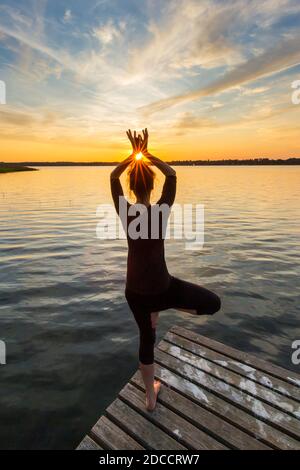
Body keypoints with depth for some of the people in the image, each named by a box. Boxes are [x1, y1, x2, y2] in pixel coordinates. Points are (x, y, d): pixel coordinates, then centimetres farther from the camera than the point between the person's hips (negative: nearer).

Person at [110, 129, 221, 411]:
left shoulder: (125, 211, -9)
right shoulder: (161, 211, -18)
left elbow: (113, 177, 6)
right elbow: (172, 175, -6)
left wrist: (134, 154, 4)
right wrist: (147, 154, -3)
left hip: (134, 289, 5)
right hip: (161, 286, -4)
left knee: (146, 338, 24)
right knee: (213, 303, 12)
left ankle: (150, 397, 43)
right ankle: (160, 307, 8)